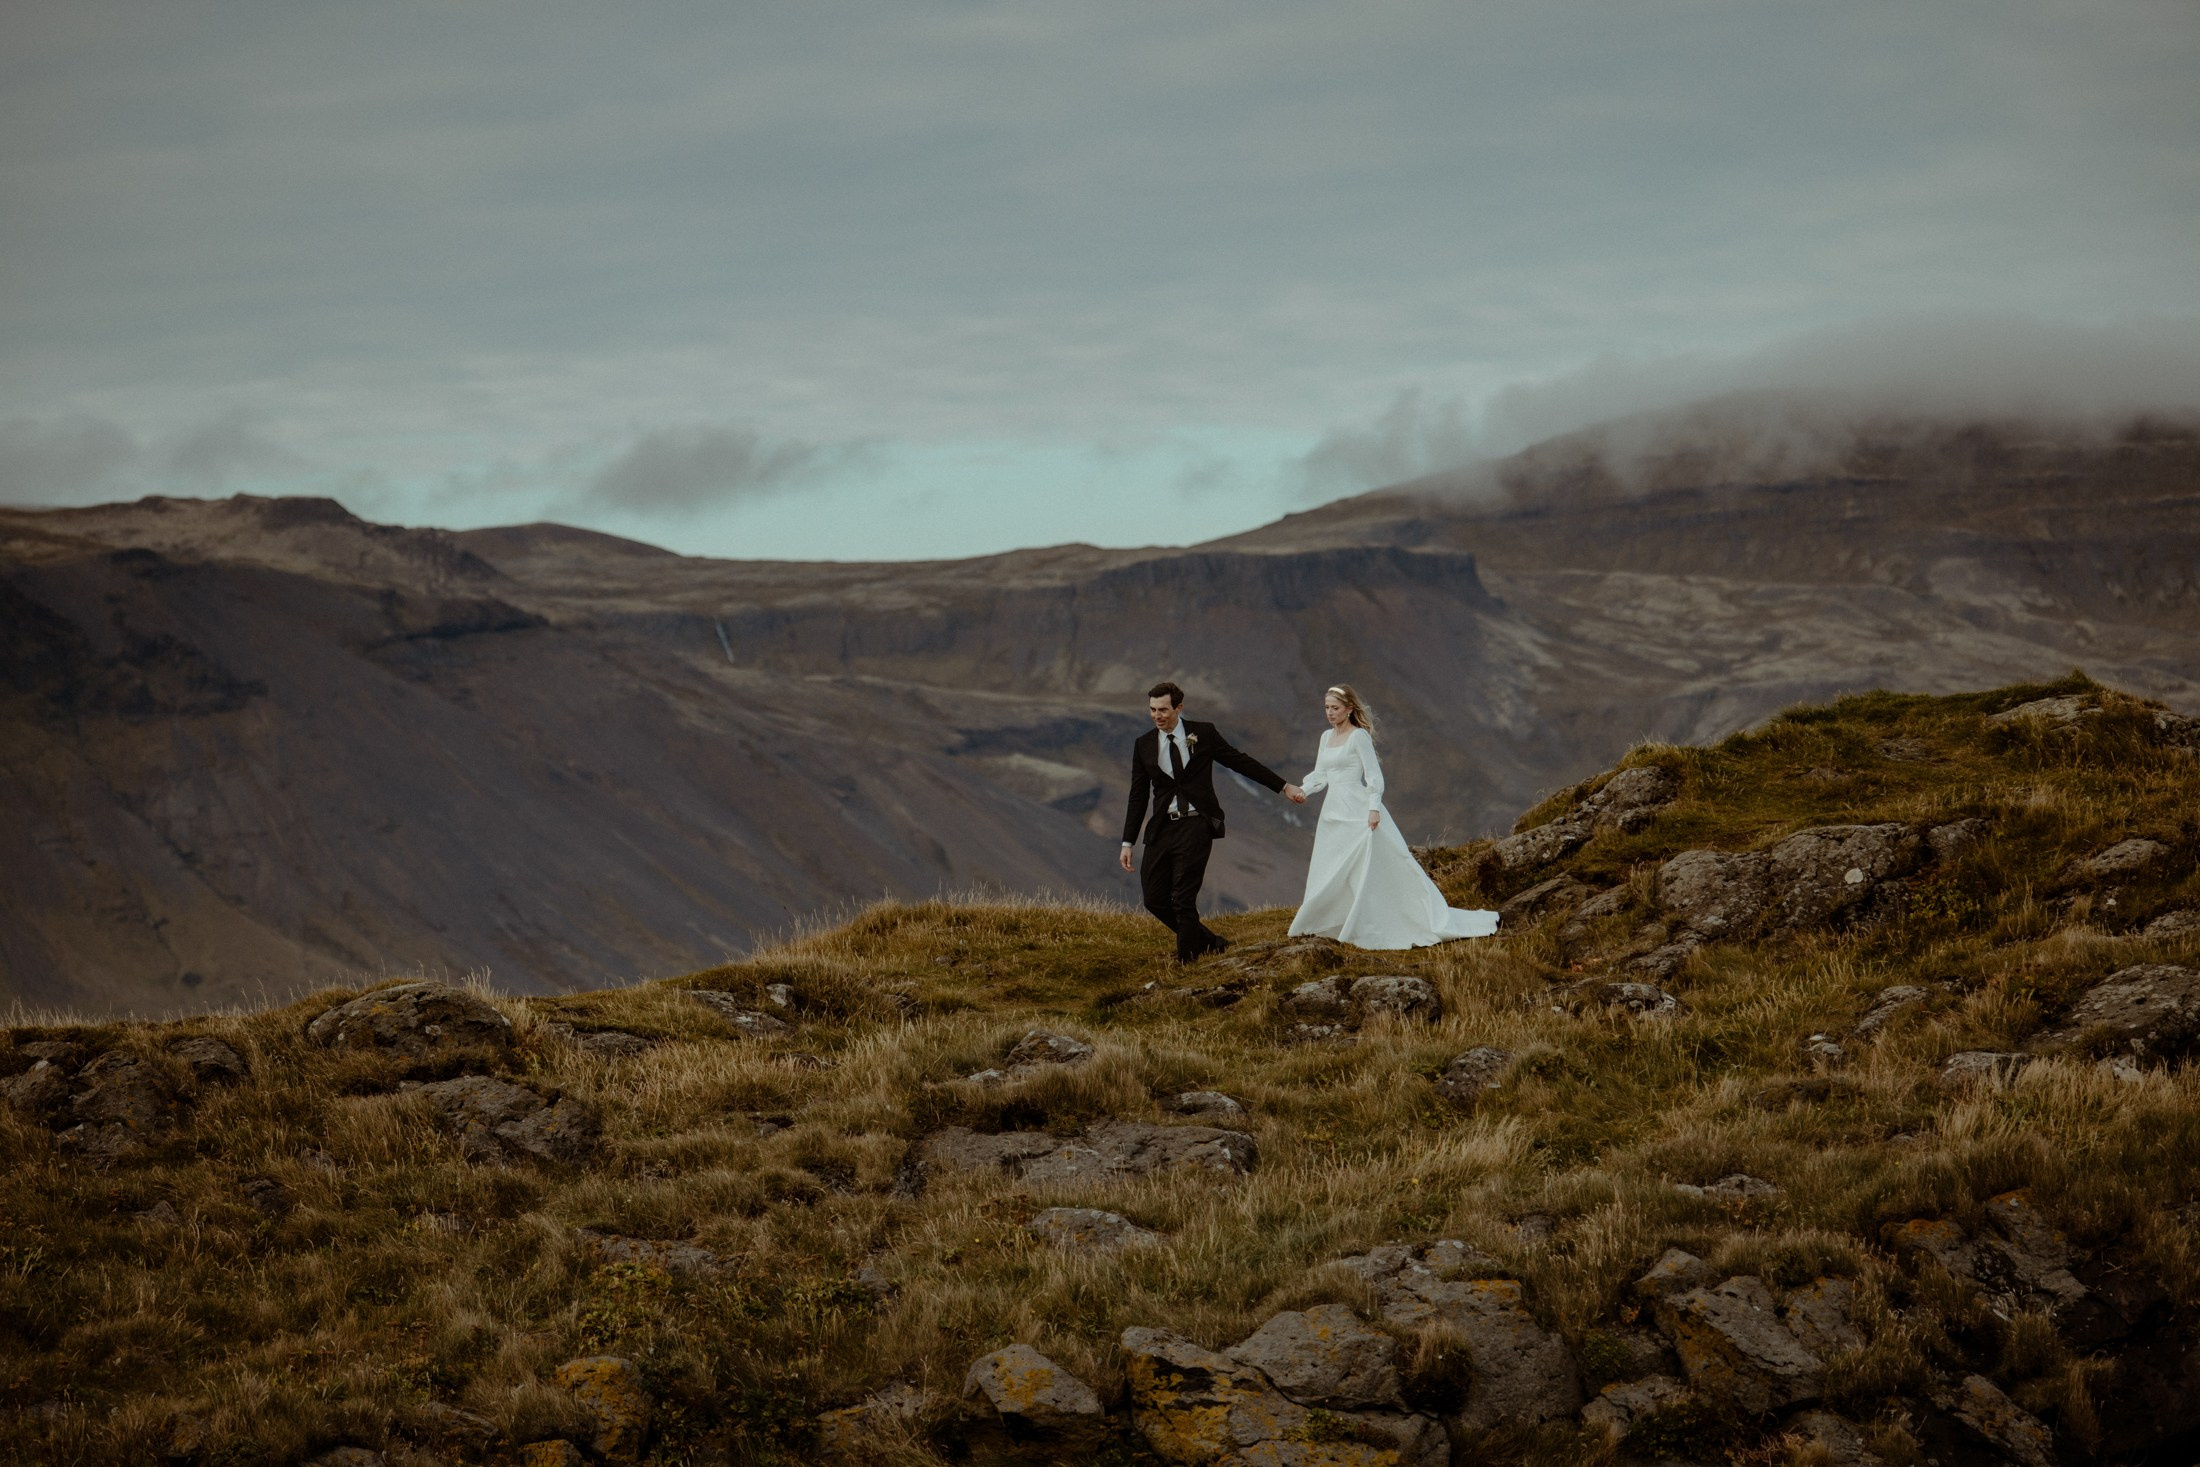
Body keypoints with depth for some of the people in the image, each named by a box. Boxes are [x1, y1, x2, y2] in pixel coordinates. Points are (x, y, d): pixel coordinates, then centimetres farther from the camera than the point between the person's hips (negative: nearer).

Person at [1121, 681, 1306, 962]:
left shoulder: (1203, 734, 1)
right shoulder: (1143, 745, 8)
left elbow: (1241, 762, 8)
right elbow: (1138, 796, 11)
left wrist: (1284, 787, 8)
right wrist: (1128, 843, 8)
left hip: (1195, 826, -4)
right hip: (1162, 829, 4)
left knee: (1183, 899, -11)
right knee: (1155, 900, 1)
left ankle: (1186, 962, 3)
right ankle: (1209, 944, 19)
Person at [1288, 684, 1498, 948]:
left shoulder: (1359, 736, -8)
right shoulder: (1327, 737, 14)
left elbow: (1374, 776, -12)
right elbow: (1319, 775, 16)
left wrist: (1374, 808, -22)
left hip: (1358, 814, -8)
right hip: (1333, 812, 8)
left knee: (1368, 871, -6)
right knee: (1328, 875, 10)